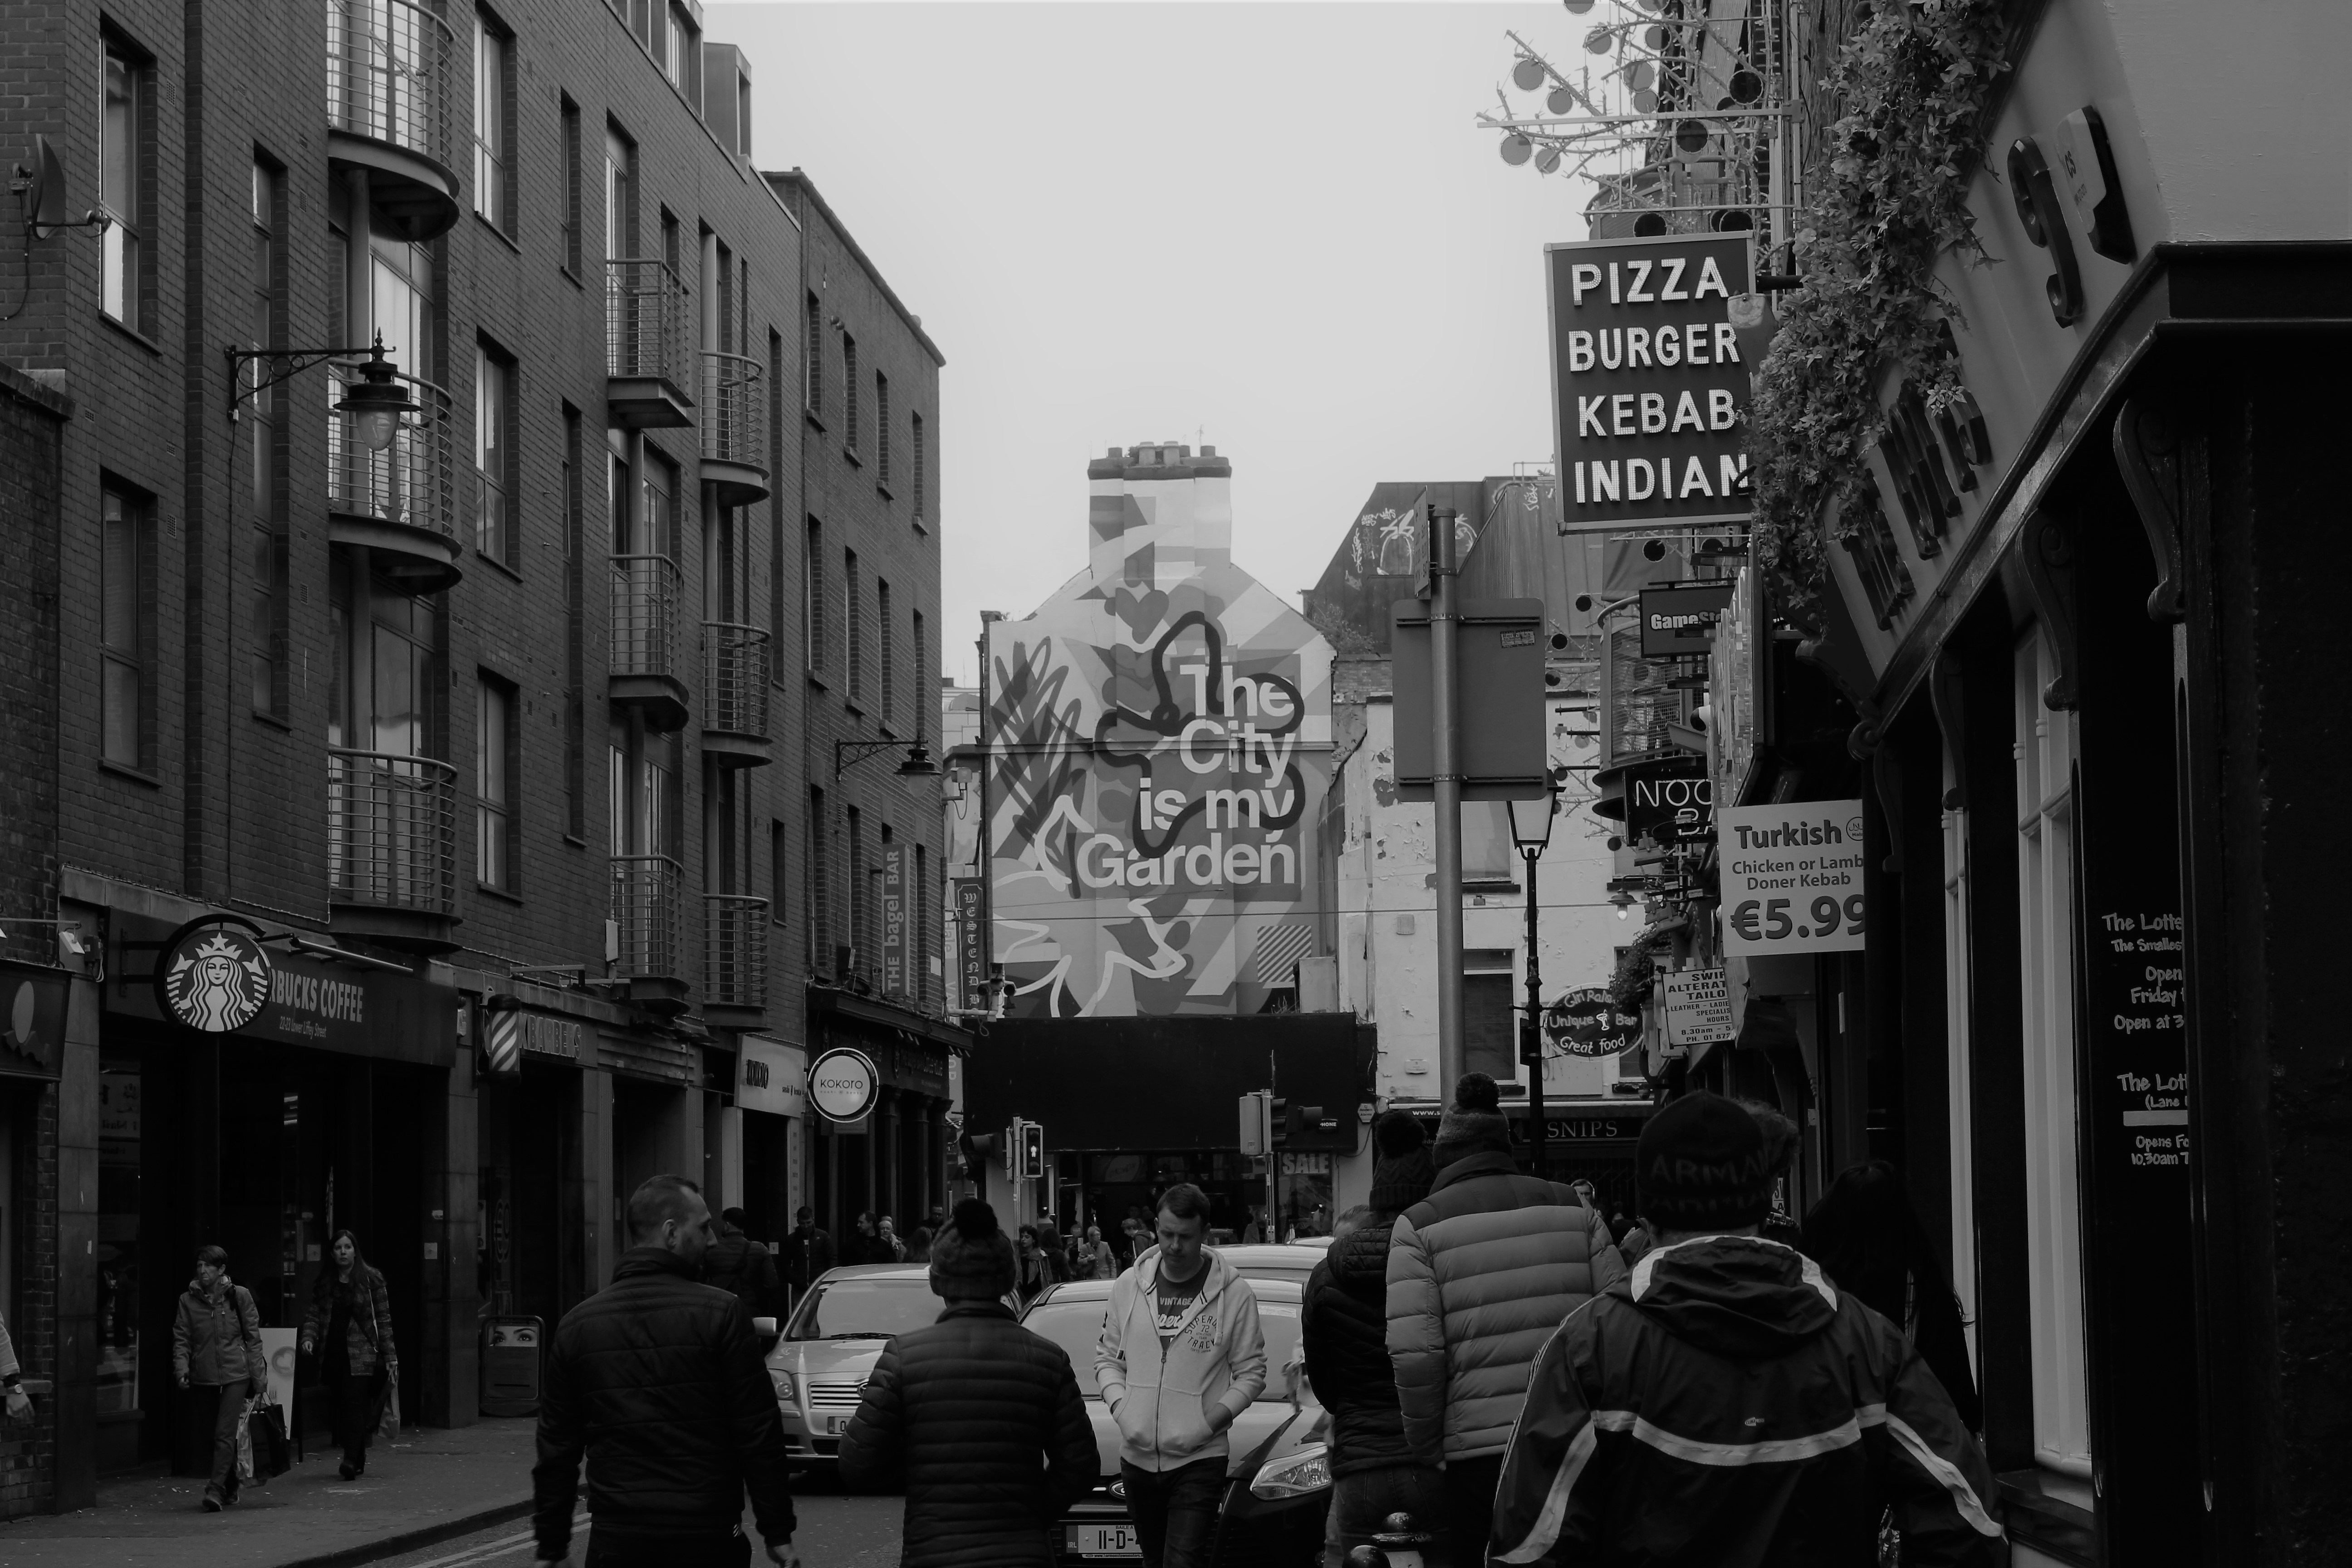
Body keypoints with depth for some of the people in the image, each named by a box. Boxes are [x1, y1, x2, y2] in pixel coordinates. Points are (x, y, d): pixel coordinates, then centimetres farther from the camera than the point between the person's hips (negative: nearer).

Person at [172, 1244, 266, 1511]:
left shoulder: (239, 1296, 1)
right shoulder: (188, 1300, 5)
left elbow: (253, 1338, 4)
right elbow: (182, 1339, 3)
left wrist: (258, 1376, 0)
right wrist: (181, 1369, -13)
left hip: (235, 1376, -3)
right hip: (203, 1378, 3)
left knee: (225, 1434, -13)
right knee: (208, 1436, 10)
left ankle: (216, 1490, -17)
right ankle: (229, 1488, 26)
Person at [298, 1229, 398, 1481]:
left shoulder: (372, 1279, 3)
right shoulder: (323, 1282, 12)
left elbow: (383, 1319, 4)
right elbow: (314, 1314, 10)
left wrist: (391, 1357, 1)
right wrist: (308, 1337, -11)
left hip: (361, 1354, -4)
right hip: (332, 1353, 4)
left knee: (354, 1402, -15)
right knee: (338, 1404, 2)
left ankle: (352, 1460, -16)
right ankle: (358, 1459, 14)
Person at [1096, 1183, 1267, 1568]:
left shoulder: (1234, 1294, -5)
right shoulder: (1129, 1286, 6)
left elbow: (1251, 1374, -1)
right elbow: (1107, 1357, 15)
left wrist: (1211, 1420, -12)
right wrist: (1119, 1407, -3)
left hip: (1199, 1459, -4)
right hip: (1137, 1455, 4)